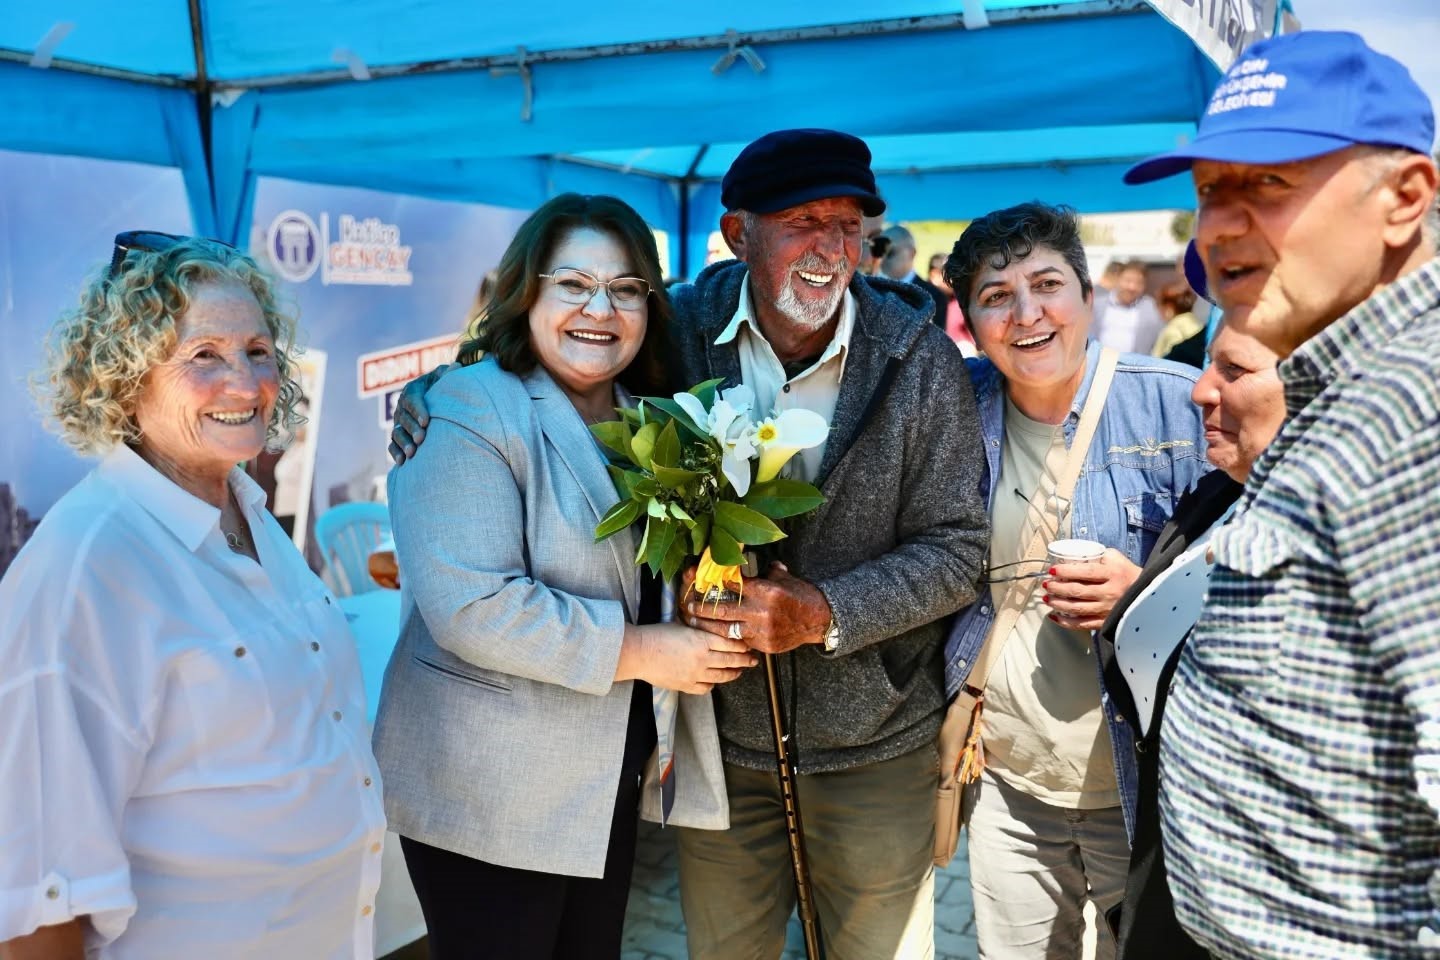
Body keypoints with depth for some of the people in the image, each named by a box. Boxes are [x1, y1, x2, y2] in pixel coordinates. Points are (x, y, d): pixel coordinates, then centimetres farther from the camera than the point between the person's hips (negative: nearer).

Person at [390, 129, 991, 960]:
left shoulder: (919, 359, -13)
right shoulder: (679, 330, -10)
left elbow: (956, 550, -11)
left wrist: (824, 612, -25)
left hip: (878, 749, -1)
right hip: (720, 735, 2)